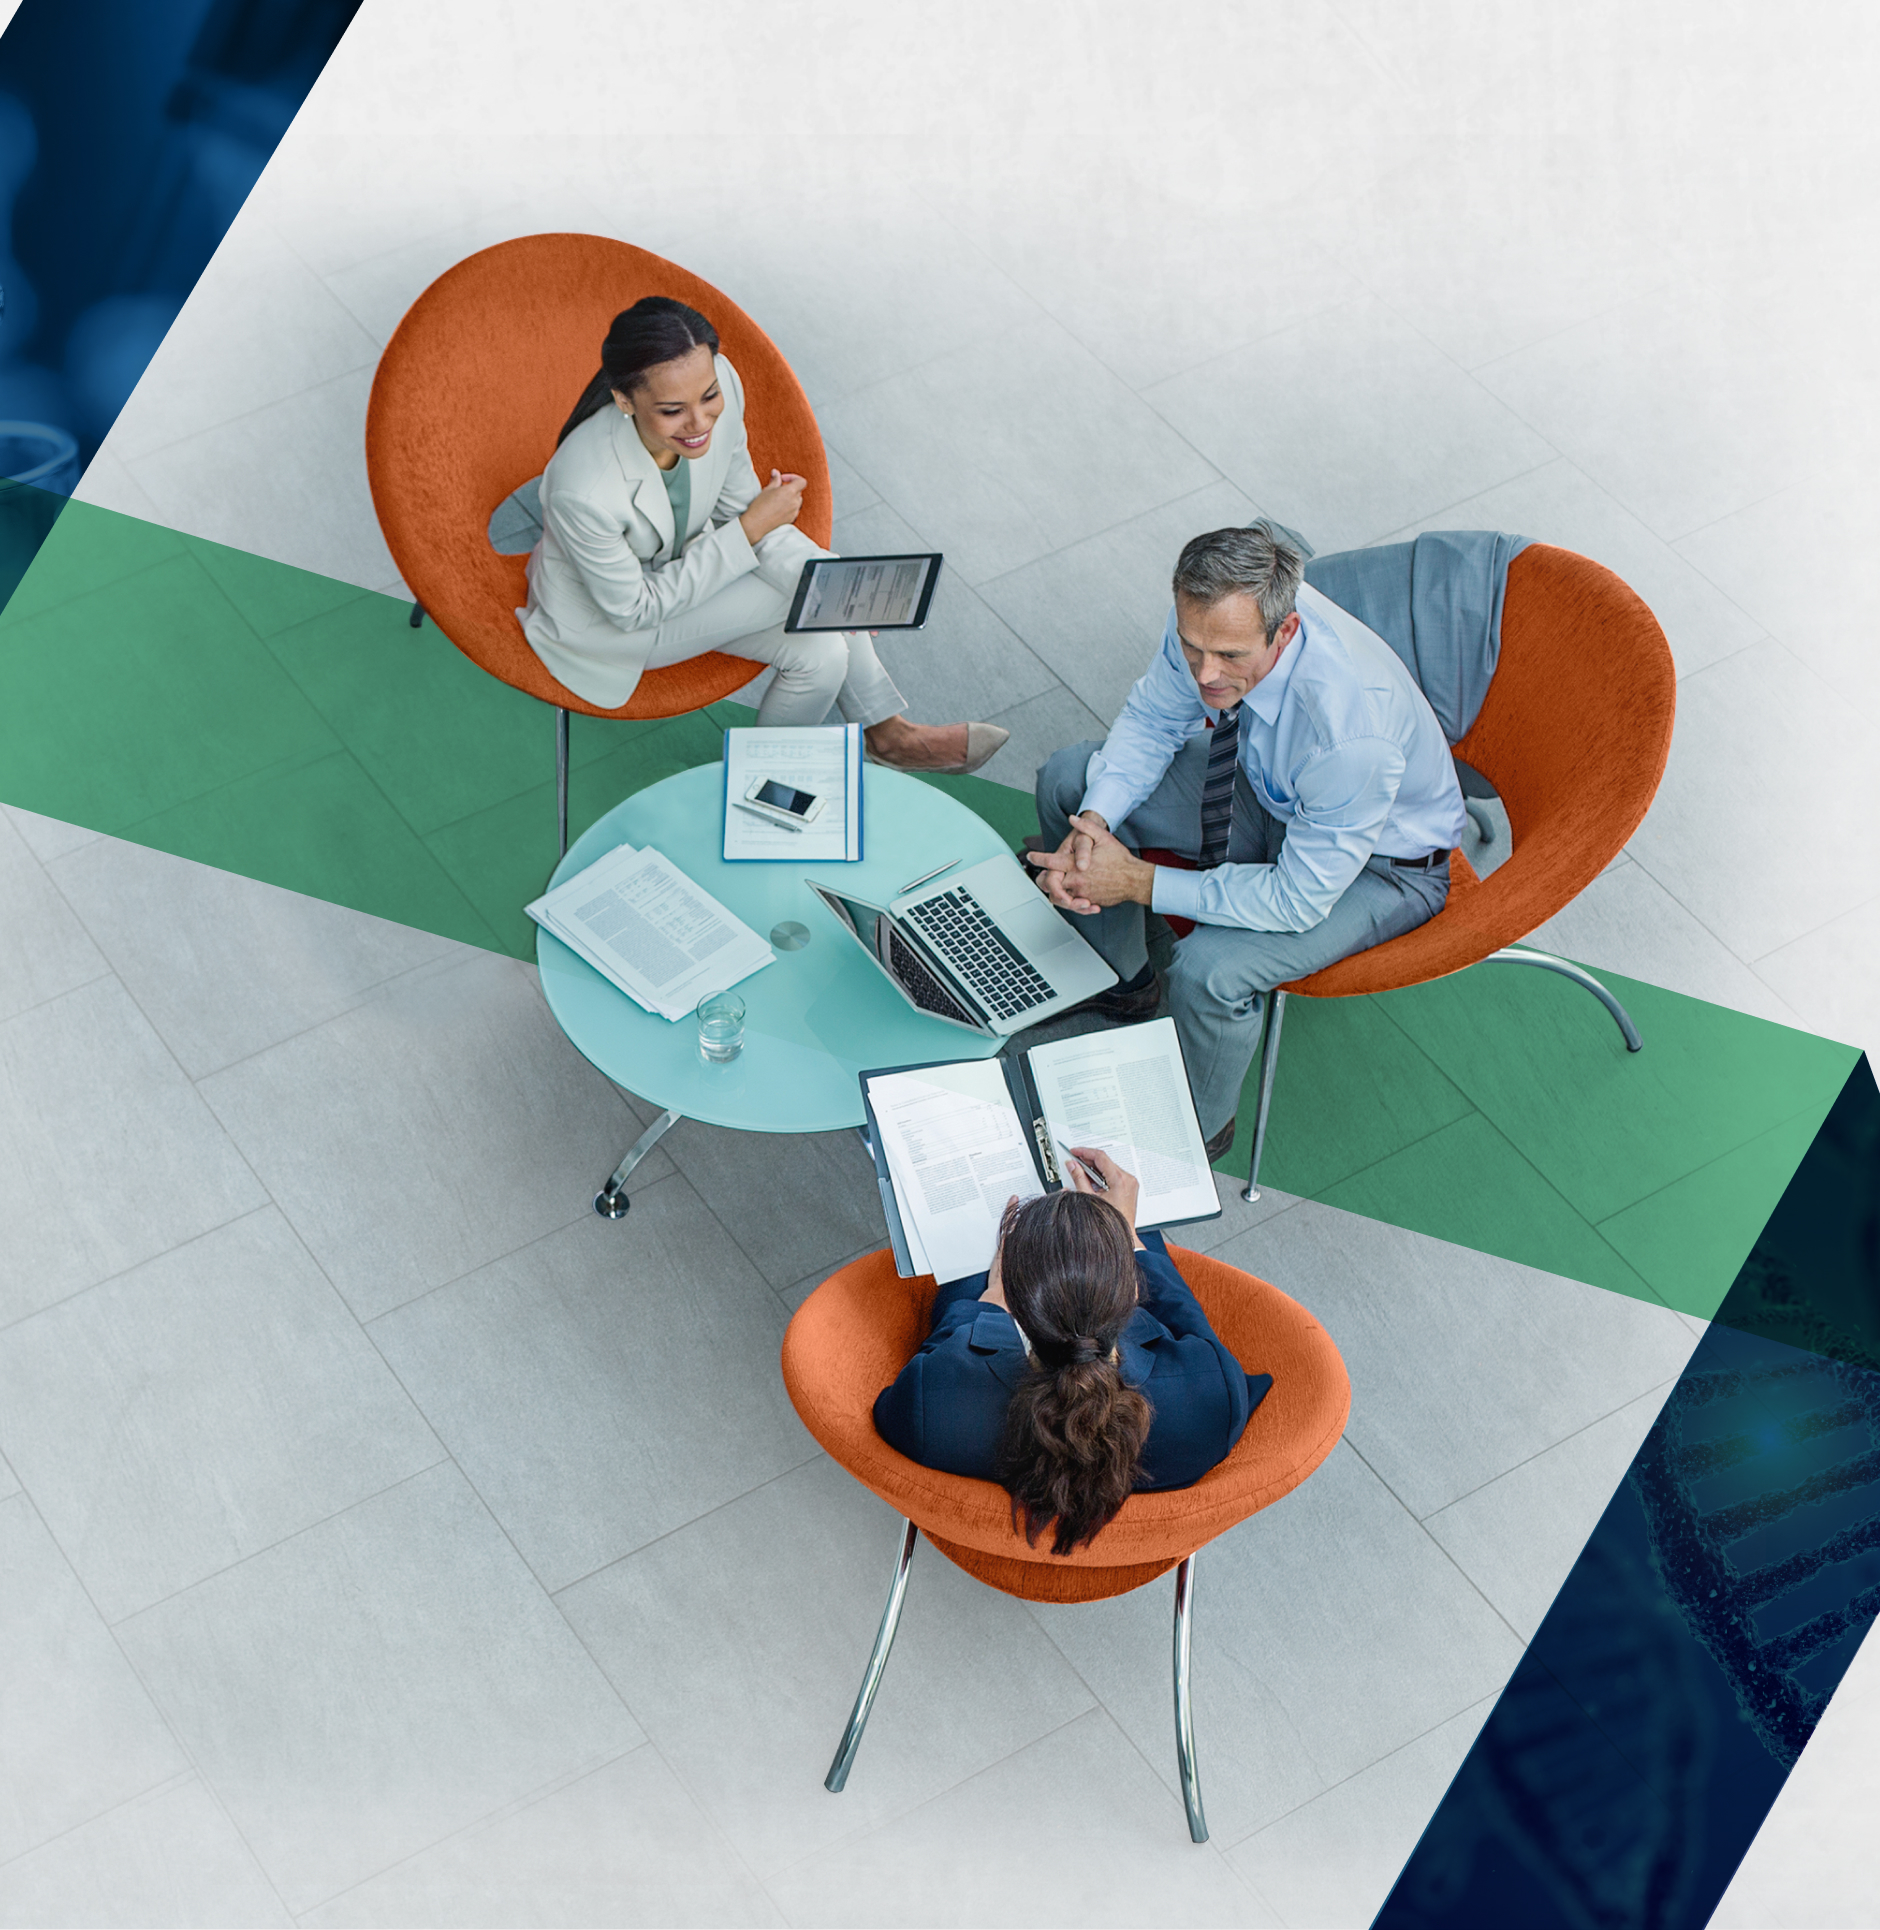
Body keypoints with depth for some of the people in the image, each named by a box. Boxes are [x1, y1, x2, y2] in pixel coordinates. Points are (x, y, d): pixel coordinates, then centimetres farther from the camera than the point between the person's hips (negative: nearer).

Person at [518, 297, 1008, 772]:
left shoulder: (720, 385, -25)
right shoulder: (584, 490, -41)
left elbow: (738, 507, -7)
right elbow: (632, 610, -24)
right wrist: (749, 531, -24)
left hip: (683, 556, 6)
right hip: (600, 620, -5)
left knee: (823, 651, -10)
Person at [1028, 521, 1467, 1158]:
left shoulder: (1351, 727, -44)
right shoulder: (1210, 613, -26)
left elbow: (1300, 901, -33)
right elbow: (1151, 718, -6)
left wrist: (1140, 881, -31)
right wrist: (1094, 822, -24)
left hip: (1380, 862, -7)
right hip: (1270, 790, 7)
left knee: (1209, 968, -29)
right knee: (1067, 779, 1)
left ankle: (1196, 1131, 4)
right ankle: (1119, 984, 23)